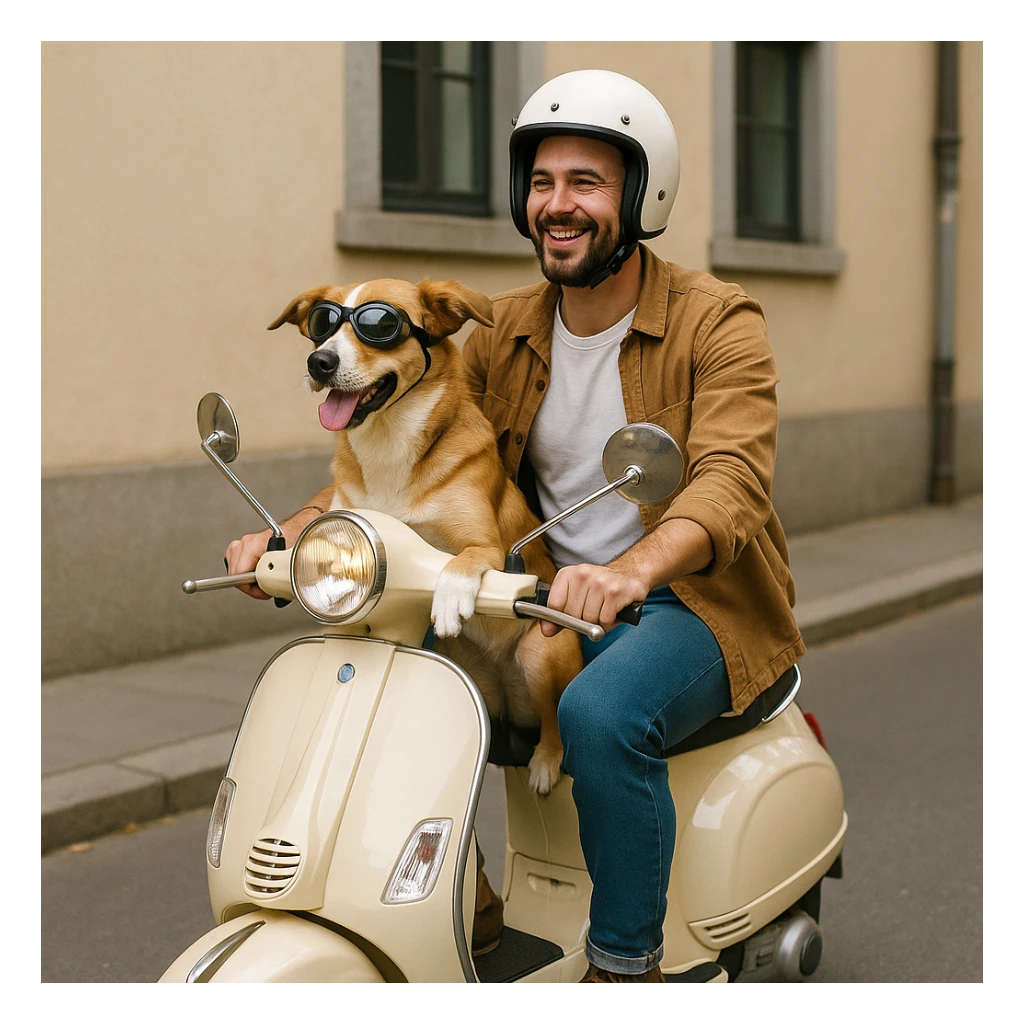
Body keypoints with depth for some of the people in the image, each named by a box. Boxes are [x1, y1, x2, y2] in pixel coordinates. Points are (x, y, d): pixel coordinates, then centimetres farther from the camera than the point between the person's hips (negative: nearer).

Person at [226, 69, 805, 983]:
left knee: (603, 712, -35)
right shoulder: (509, 332, 7)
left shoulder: (717, 323, -11)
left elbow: (730, 480, -26)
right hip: (552, 601, 6)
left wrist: (629, 571, -47)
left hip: (691, 601, -6)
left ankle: (627, 963, -16)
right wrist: (289, 534, -12)